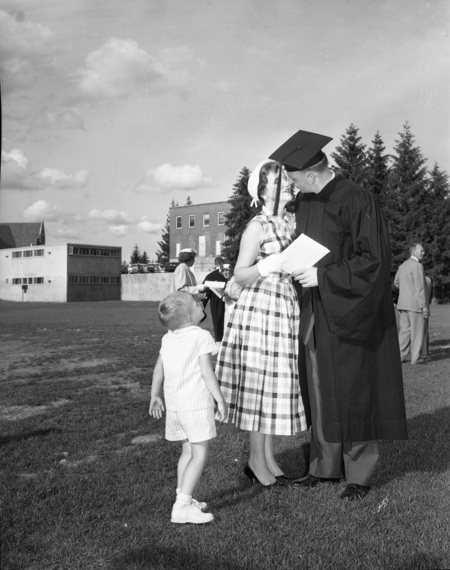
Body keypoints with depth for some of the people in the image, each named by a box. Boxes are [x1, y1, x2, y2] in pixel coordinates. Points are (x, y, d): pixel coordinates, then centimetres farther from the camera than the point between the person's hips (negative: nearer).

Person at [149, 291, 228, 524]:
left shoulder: (167, 338, 9)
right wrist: (220, 400, -8)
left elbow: (158, 370, 13)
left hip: (174, 404, 7)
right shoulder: (201, 336, -12)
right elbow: (206, 372, -16)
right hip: (197, 404, -7)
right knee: (199, 454, -2)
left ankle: (183, 499, 24)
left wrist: (155, 396, 23)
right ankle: (182, 507, -7)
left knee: (187, 452, 19)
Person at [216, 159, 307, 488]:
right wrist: (262, 267, -27)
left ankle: (268, 456, 22)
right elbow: (240, 276, -10)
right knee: (260, 383, -2)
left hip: (286, 310, 8)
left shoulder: (287, 226, 14)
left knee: (277, 384, 11)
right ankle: (256, 460, 11)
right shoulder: (257, 226, -8)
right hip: (260, 309, -8)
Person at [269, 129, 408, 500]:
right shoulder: (304, 202, 7)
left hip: (350, 313, -7)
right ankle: (325, 466, 26)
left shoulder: (357, 201, -15)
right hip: (317, 315, 7)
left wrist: (323, 276, -19)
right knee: (321, 391, 12)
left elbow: (374, 260, -17)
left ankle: (359, 475, 19)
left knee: (353, 392, 3)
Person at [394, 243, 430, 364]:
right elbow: (420, 288, -17)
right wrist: (424, 306, -16)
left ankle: (400, 356, 9)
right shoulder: (417, 266, -13)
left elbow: (396, 282, 25)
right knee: (417, 331, 0)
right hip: (415, 304, -8)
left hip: (402, 303, 8)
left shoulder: (403, 265, 14)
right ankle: (416, 358, 3)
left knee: (404, 330, 10)